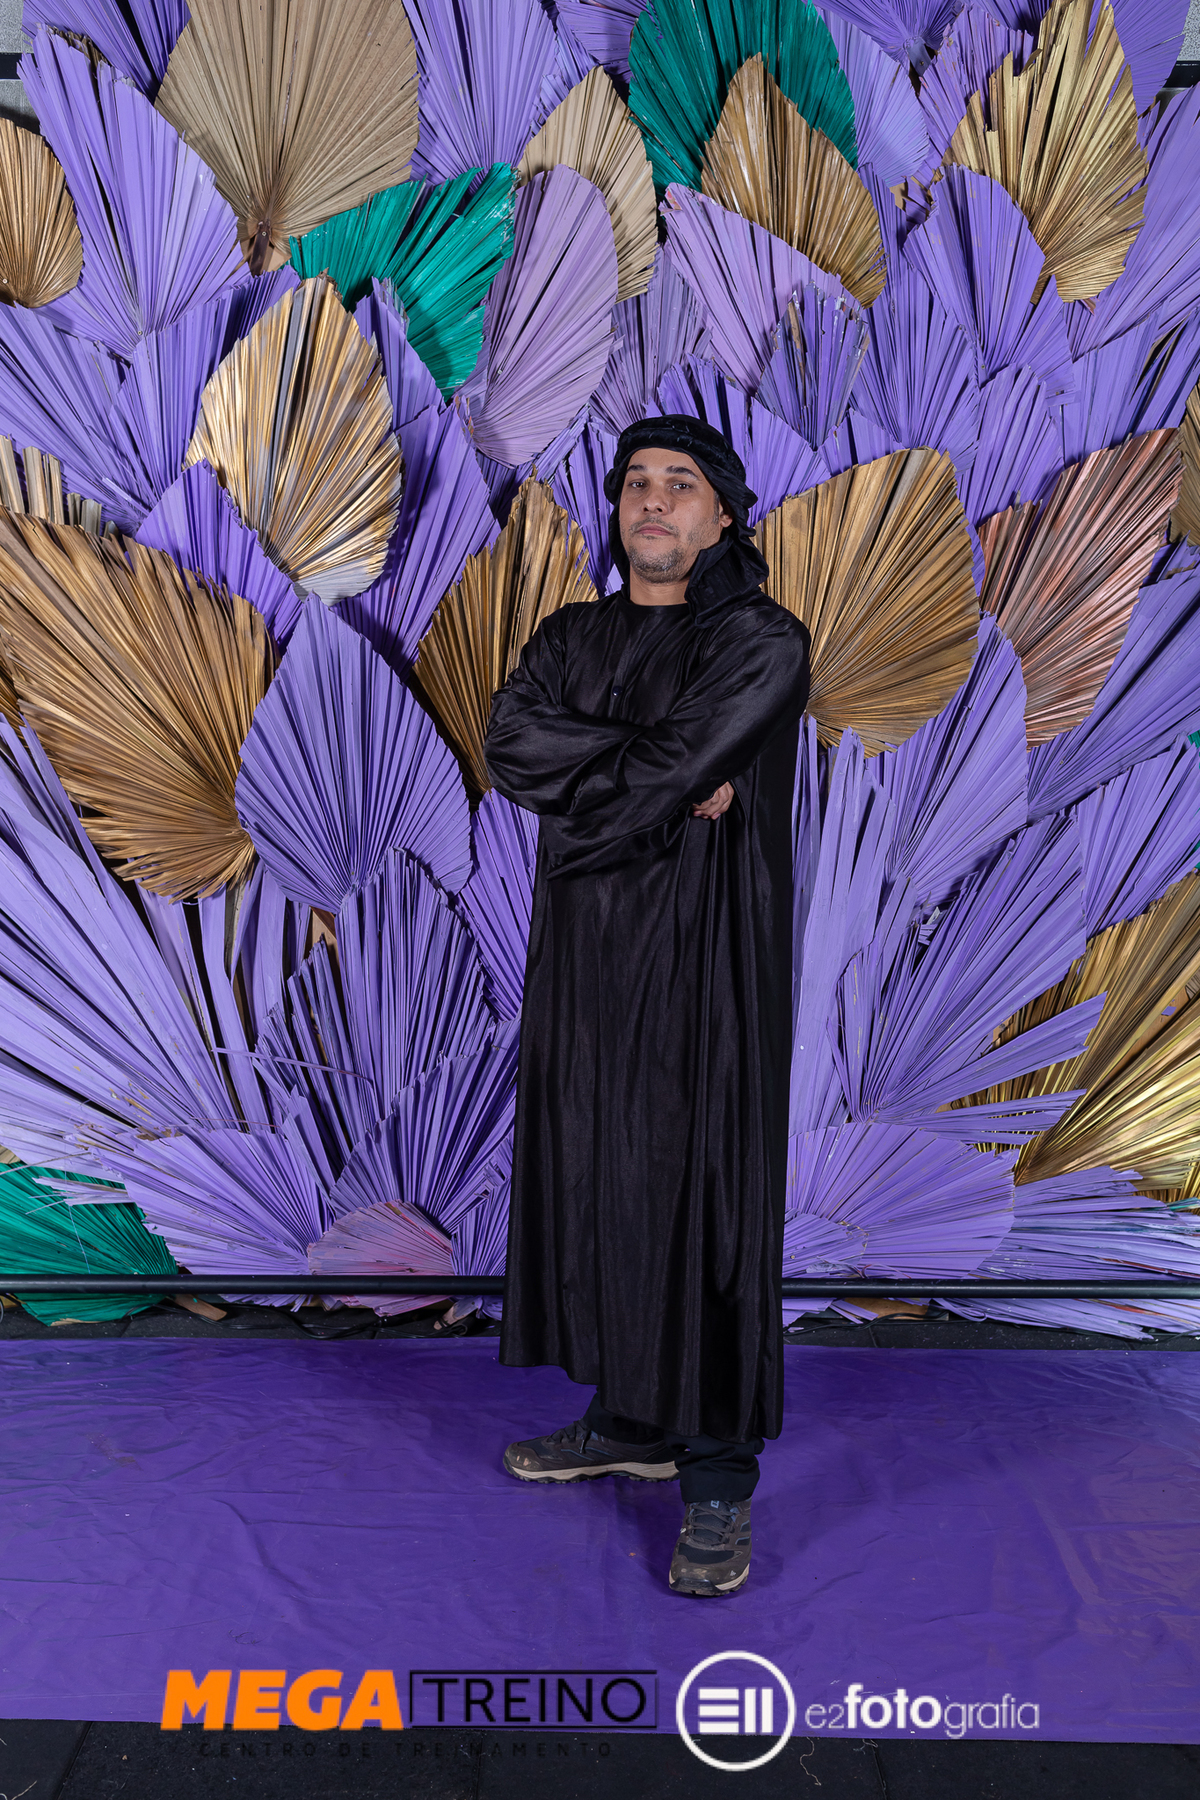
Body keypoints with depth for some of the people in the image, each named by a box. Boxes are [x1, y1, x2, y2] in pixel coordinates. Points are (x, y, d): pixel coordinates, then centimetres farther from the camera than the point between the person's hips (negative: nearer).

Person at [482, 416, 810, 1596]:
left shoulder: (761, 644, -5)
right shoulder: (570, 640, 12)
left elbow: (697, 754, -20)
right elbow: (511, 745, -7)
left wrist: (586, 796, -7)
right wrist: (667, 771, -16)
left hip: (701, 960, -6)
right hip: (587, 963, 6)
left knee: (704, 1192, -3)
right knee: (597, 1180, 12)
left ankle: (720, 1476, 10)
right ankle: (633, 1422, 29)